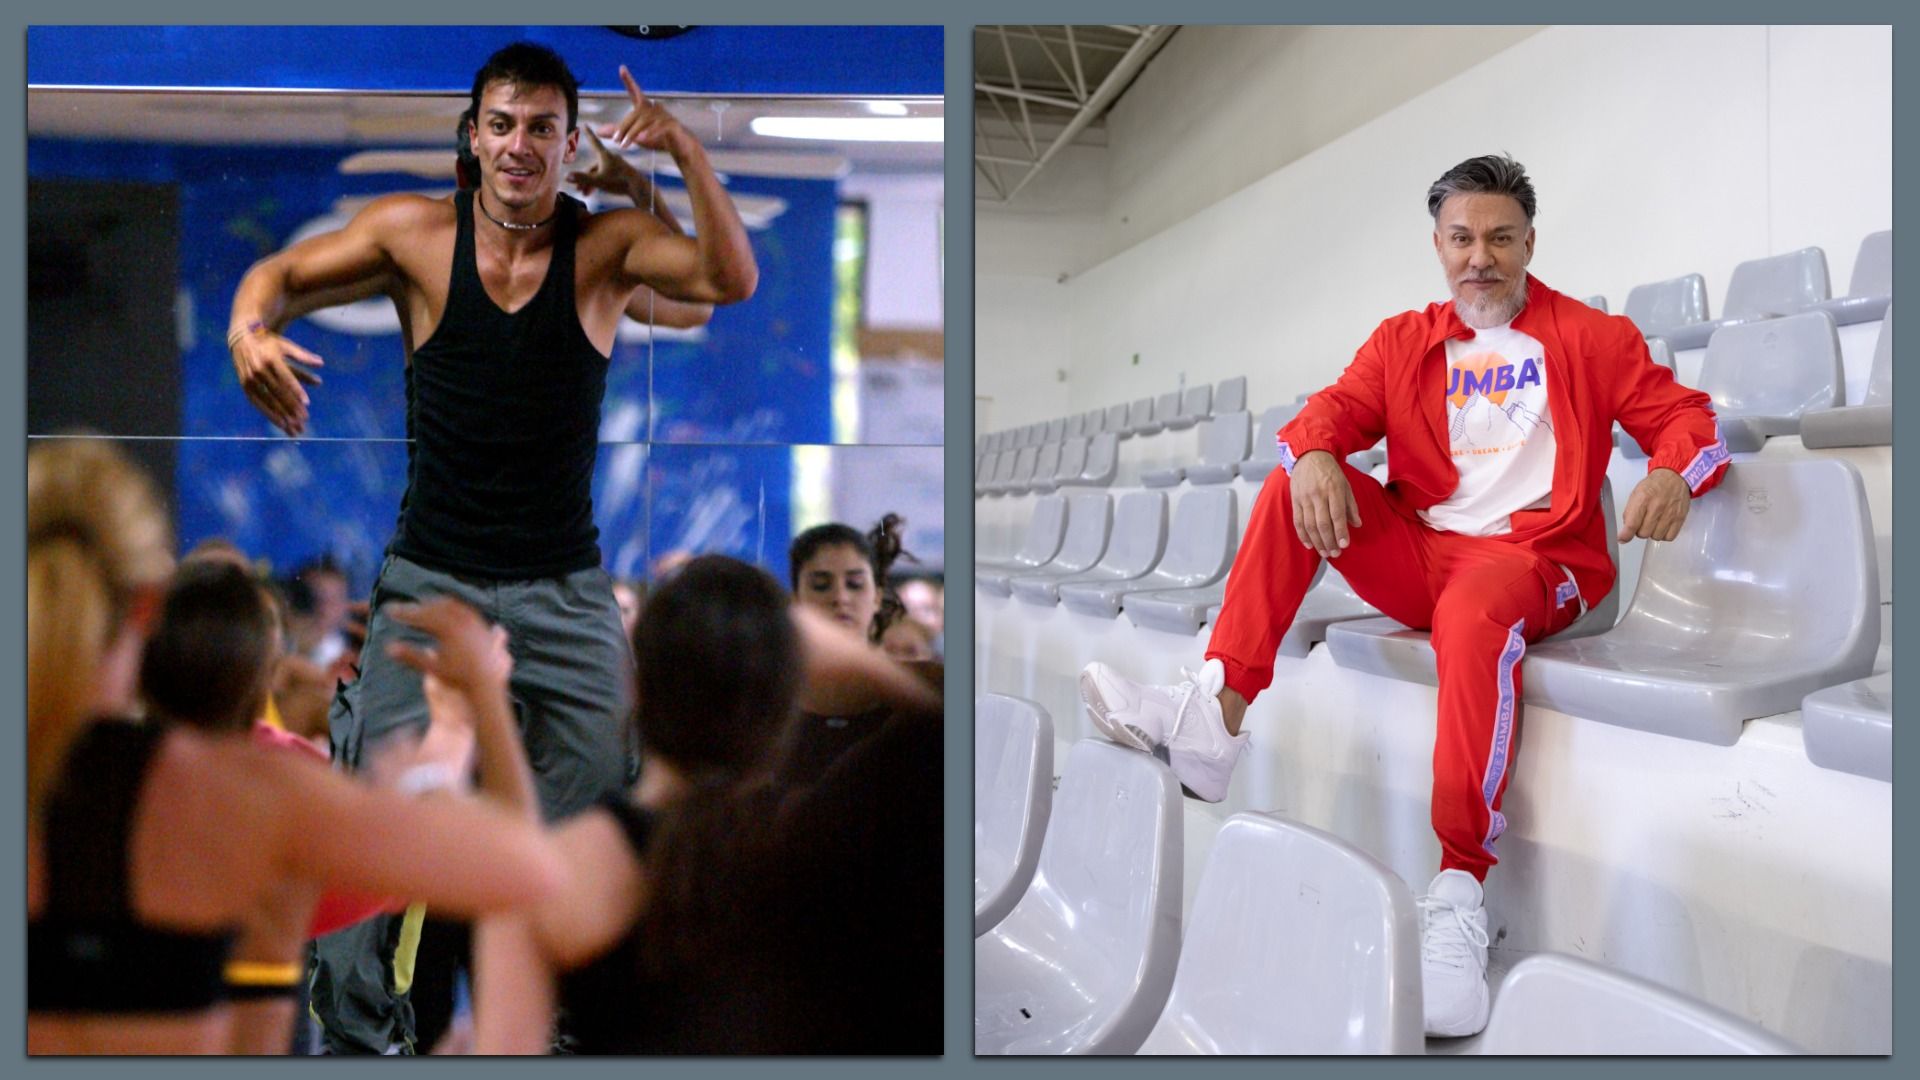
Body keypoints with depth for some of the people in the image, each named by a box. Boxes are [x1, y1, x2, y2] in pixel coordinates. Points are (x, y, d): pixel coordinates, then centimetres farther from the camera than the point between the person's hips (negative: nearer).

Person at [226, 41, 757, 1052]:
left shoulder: (607, 242, -3)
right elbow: (283, 272, 6)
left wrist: (687, 153, -30)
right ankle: (355, 1030, 17)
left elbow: (731, 279, -18)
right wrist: (250, 328, -16)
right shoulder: (415, 231, -2)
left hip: (565, 589, 0)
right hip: (430, 582, 0)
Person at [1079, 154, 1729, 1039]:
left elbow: (1683, 417, 1)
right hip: (1419, 556, 5)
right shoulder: (1404, 342, 18)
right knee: (1289, 484, -14)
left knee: (1475, 613, -39)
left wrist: (1672, 473, -24)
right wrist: (1313, 453, -21)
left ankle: (1460, 892, -45)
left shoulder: (1589, 337, 8)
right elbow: (1332, 411, 5)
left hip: (1533, 558, -5)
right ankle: (1215, 713, -26)